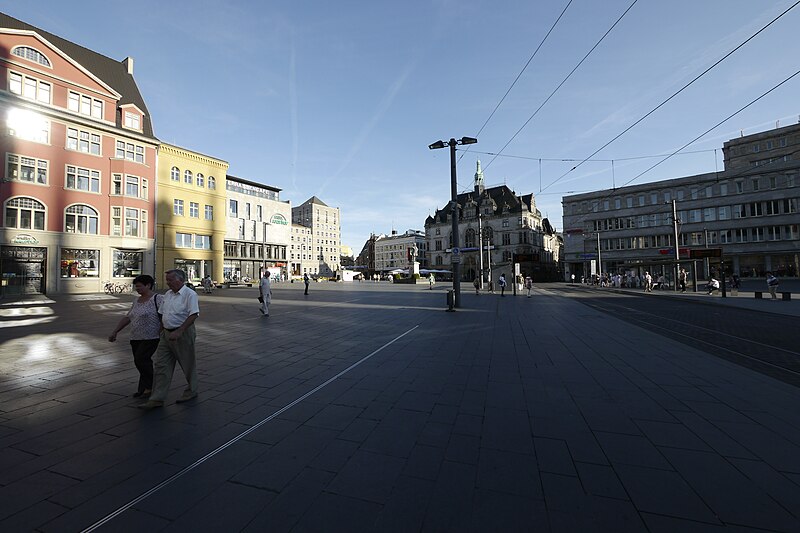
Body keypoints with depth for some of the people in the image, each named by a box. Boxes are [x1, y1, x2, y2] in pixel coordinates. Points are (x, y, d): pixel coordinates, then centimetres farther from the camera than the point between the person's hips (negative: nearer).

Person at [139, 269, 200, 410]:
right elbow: (162, 314, 19)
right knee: (160, 365, 4)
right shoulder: (167, 294, 10)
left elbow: (193, 315, -22)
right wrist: (163, 330, 14)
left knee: (188, 364, 7)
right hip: (167, 334, 8)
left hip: (183, 333, -7)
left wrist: (178, 332, -27)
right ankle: (157, 398, 10)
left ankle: (191, 391, 26)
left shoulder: (190, 294, -14)